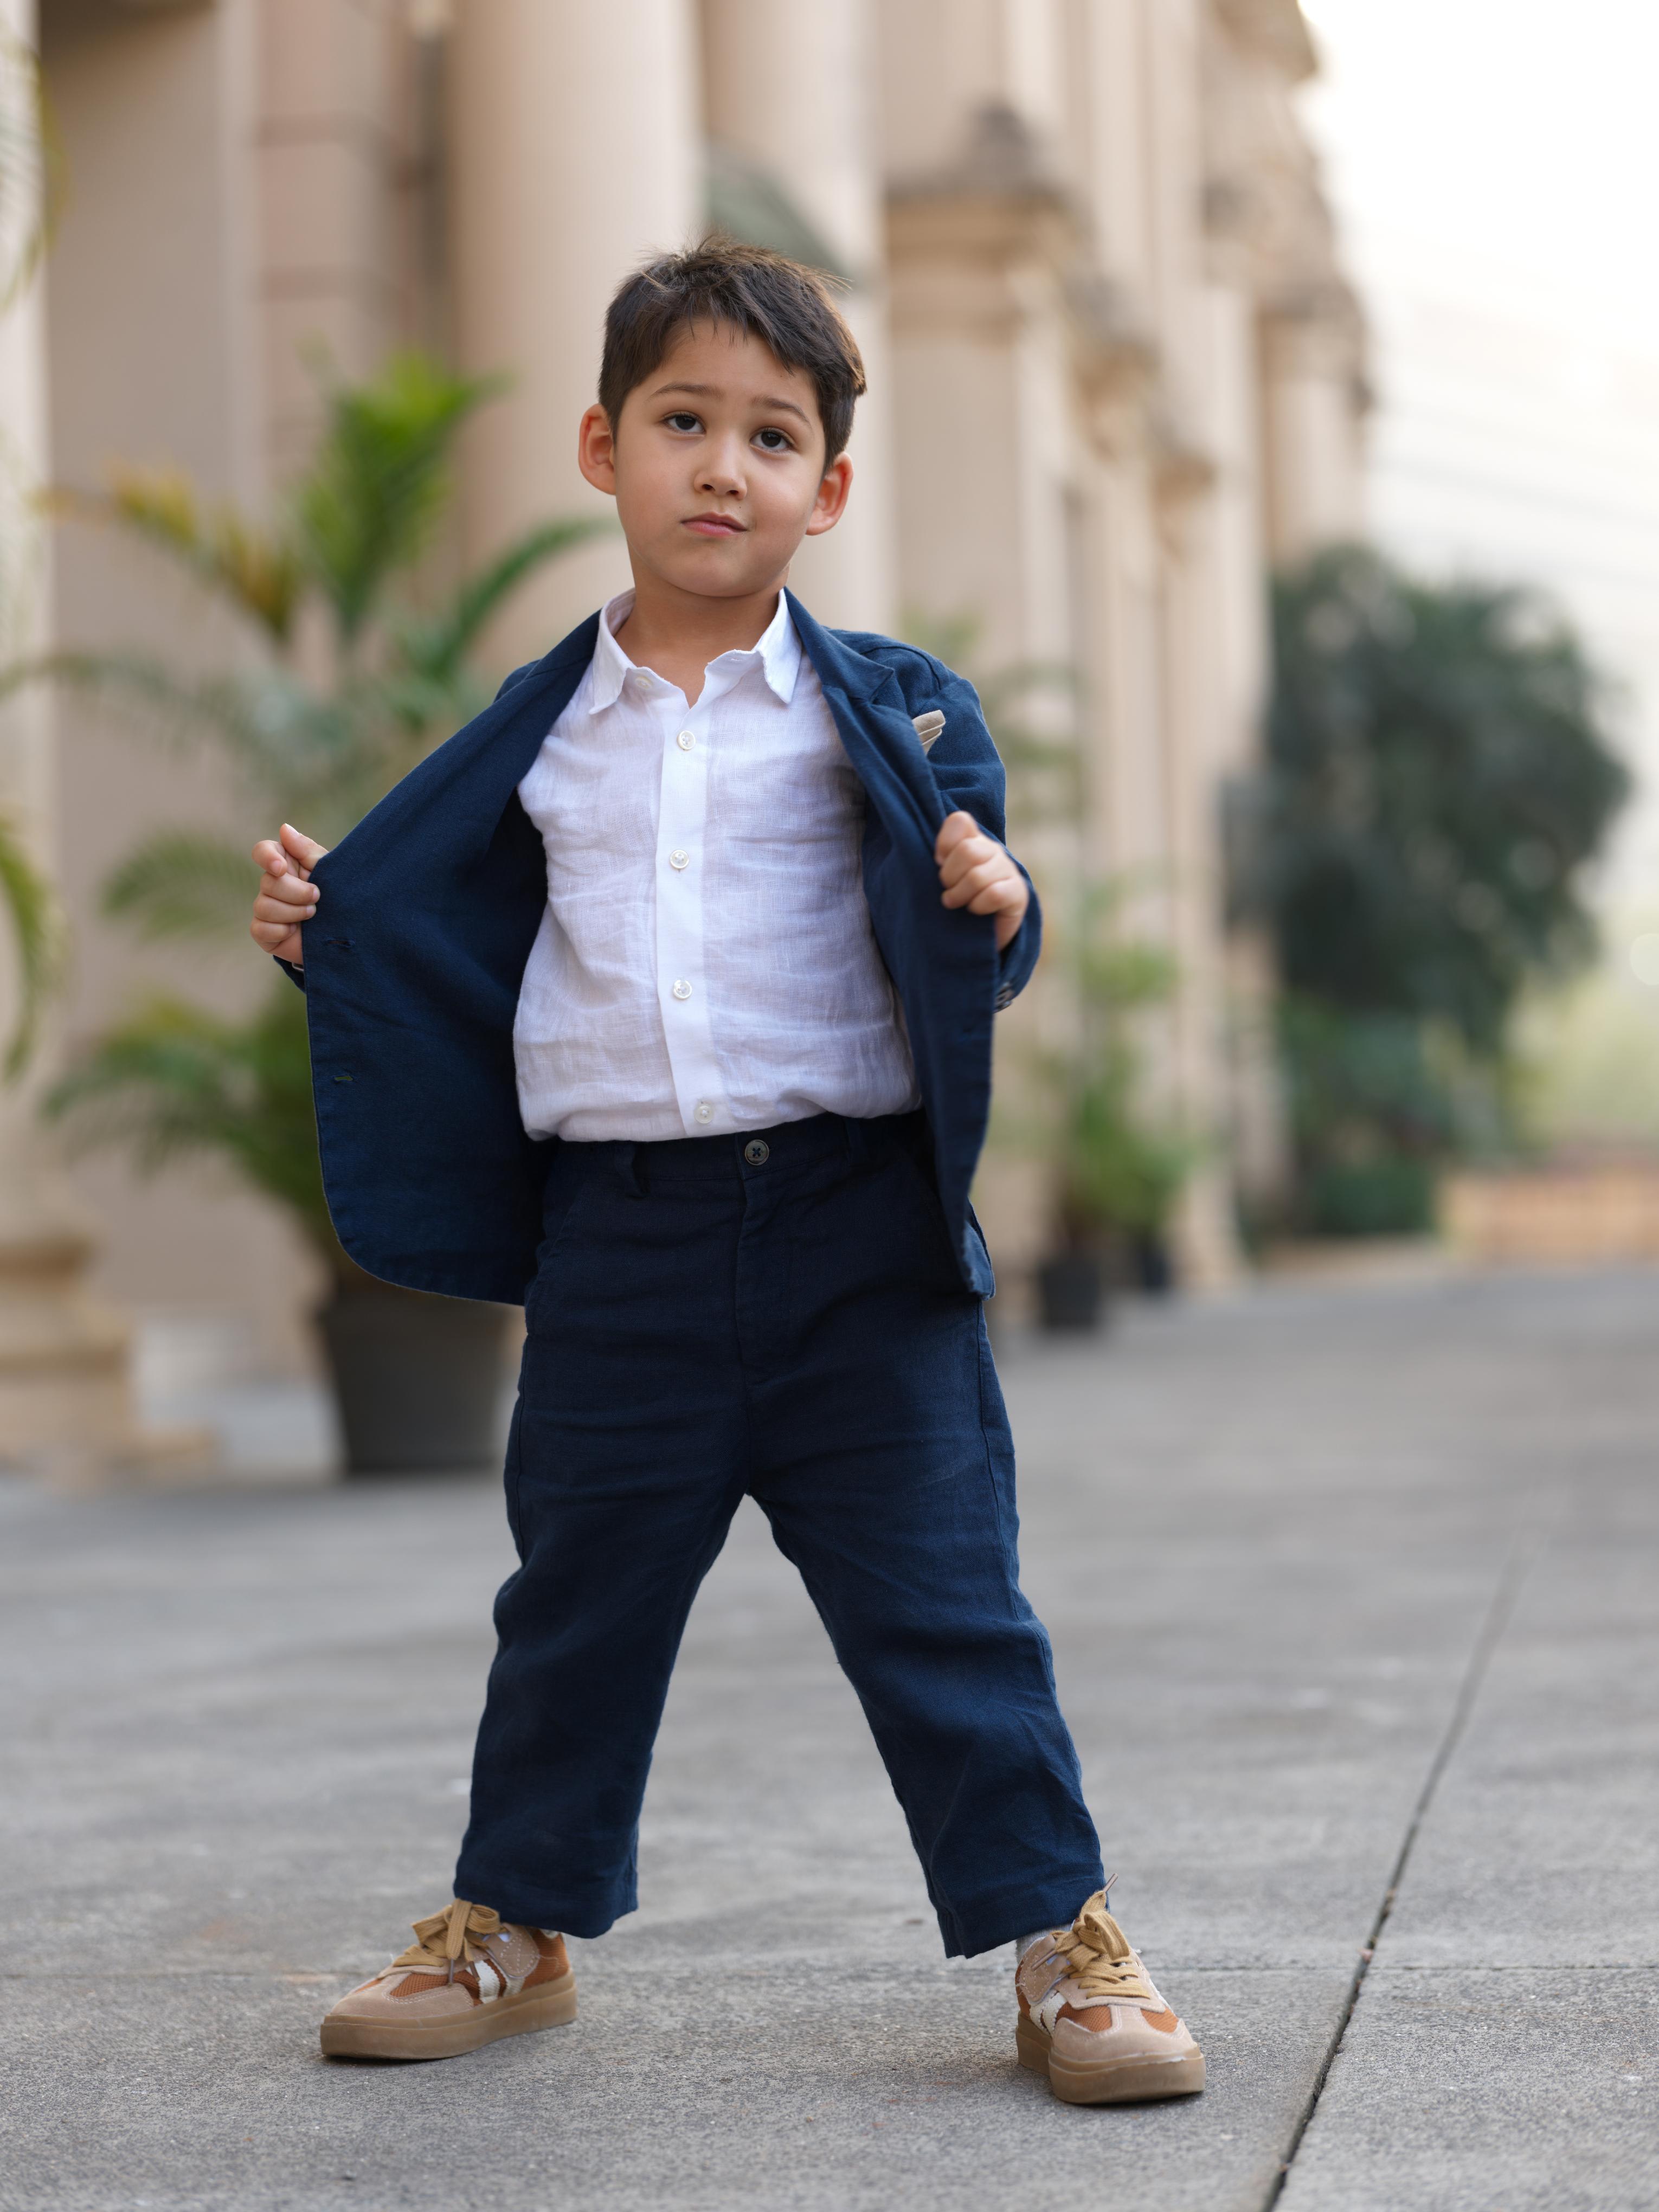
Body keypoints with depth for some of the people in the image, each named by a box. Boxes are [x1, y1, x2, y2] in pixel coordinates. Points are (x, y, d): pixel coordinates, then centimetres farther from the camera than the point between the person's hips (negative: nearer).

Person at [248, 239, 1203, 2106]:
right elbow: (458, 942, 19)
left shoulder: (883, 710, 2)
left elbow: (965, 958, 3)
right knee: (578, 1600, 14)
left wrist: (993, 901, -19)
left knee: (939, 1600, -1)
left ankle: (1059, 1943, 9)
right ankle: (515, 1923, 30)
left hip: (856, 1221, -2)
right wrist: (321, 917, 3)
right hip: (620, 1237, 3)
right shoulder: (541, 735, 10)